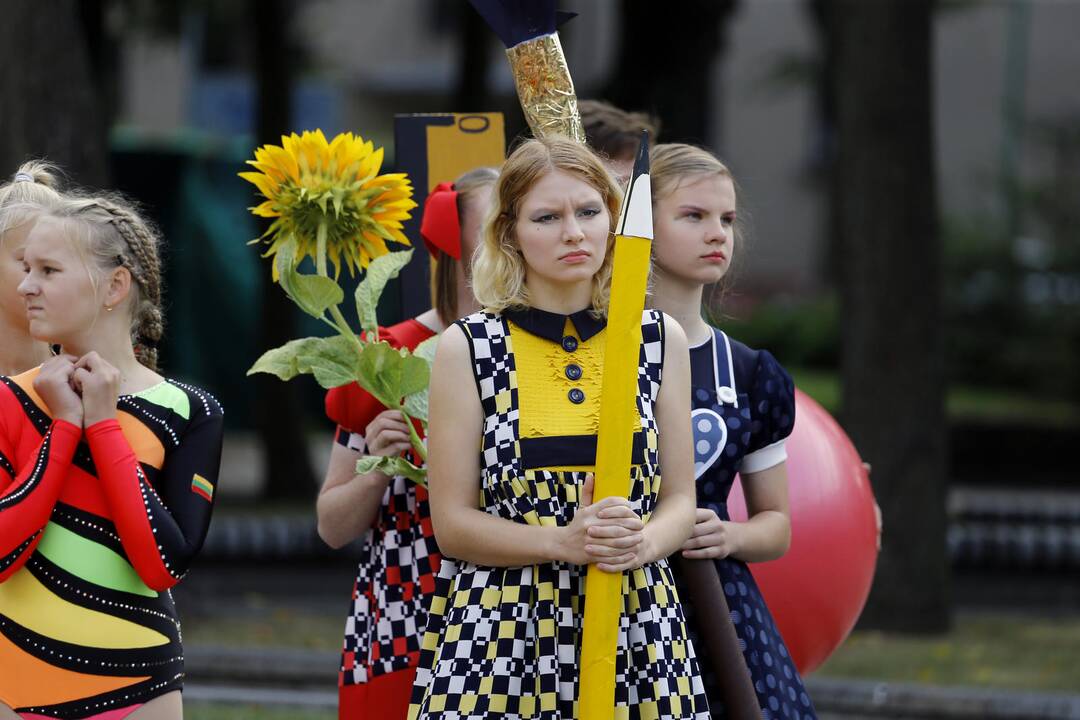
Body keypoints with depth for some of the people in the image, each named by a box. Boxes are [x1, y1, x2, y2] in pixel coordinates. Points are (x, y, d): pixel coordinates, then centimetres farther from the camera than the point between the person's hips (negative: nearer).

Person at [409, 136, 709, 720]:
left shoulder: (660, 339, 7)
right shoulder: (467, 348, -1)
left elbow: (679, 500, 8)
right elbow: (453, 523, -2)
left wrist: (640, 543, -14)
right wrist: (565, 544, -17)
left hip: (634, 627, 2)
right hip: (501, 628, -2)